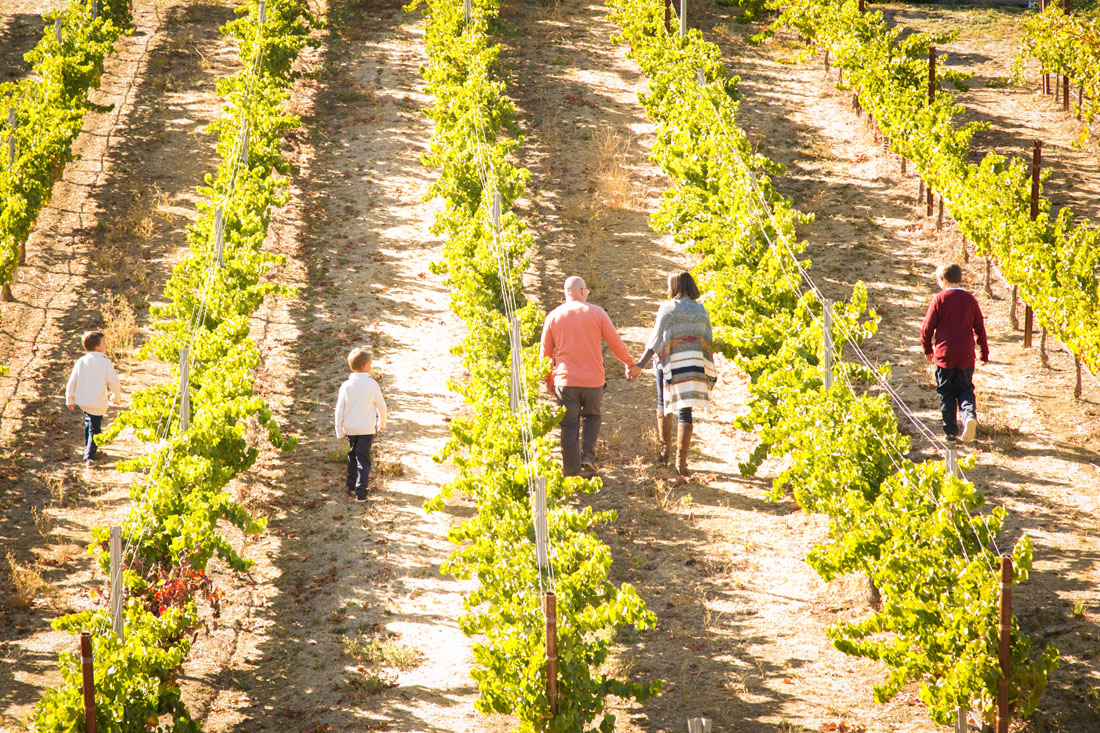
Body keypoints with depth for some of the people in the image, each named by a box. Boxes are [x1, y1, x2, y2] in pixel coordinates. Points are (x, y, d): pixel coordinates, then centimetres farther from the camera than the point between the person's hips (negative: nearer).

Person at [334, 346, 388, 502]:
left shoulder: (346, 386, -4)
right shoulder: (372, 384, -9)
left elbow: (339, 410, -1)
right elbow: (381, 406, 1)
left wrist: (339, 432, 9)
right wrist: (382, 423, 21)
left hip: (350, 429, 3)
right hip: (367, 429, -3)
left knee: (352, 456, 23)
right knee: (363, 460, -1)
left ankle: (351, 485, 33)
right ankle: (360, 492, -8)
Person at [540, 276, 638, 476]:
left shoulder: (553, 317, 3)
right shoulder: (597, 313, -2)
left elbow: (545, 353, 7)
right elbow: (616, 344, 3)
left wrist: (549, 380, 20)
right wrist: (629, 364, 20)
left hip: (565, 381, 0)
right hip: (593, 380, 0)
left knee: (569, 427, 6)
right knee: (592, 416, 23)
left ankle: (571, 471, 4)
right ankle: (588, 455, 6)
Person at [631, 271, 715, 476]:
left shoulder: (667, 309, -7)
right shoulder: (701, 311, 5)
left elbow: (656, 340, -12)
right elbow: (708, 342, 7)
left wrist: (640, 364, -13)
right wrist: (709, 371, 17)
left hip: (670, 363, -2)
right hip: (693, 365, 2)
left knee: (665, 404, 20)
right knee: (685, 411, 2)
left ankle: (665, 449, 19)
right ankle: (681, 459, -5)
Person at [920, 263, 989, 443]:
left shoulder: (939, 299, -6)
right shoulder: (970, 300, 4)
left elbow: (927, 328, -4)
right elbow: (980, 328, 10)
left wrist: (928, 349, 11)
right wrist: (984, 353, 20)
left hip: (944, 354, -3)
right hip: (966, 356, 3)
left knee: (946, 394, 8)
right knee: (965, 390, 13)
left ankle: (950, 431, 6)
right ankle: (969, 414, -17)